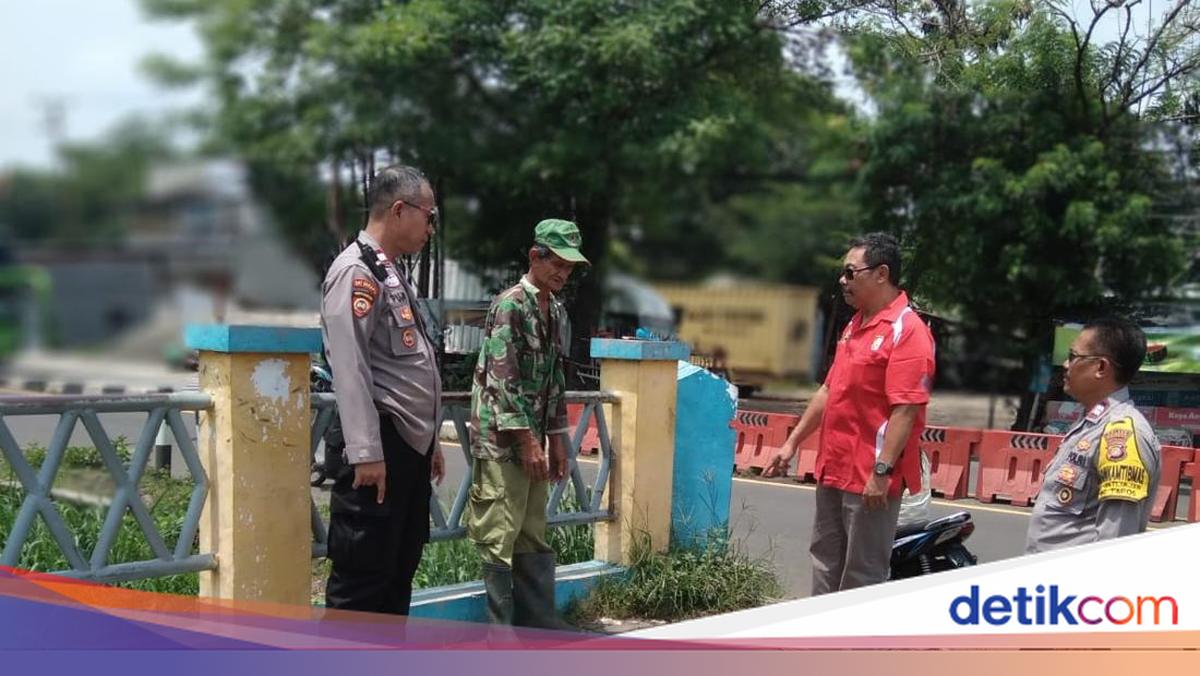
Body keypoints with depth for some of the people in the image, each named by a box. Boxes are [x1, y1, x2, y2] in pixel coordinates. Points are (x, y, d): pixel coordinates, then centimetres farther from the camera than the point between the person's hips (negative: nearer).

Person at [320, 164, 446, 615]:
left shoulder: (392, 274, 19)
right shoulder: (356, 272, -12)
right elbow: (349, 369, -20)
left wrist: (429, 439, 22)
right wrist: (366, 453, -24)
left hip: (410, 444, 10)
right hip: (381, 447, -10)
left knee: (400, 569, 15)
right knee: (361, 577, -4)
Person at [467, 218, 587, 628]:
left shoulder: (557, 312, 14)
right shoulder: (510, 305, -12)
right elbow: (502, 378, -17)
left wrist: (556, 440, 16)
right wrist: (527, 440, -19)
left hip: (532, 441, 9)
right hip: (501, 440, -9)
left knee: (534, 536, 13)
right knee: (499, 535, -4)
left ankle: (540, 623, 20)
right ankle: (501, 632, 2)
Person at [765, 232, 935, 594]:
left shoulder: (907, 331, -15)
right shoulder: (855, 325, 14)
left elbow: (905, 410, -22)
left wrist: (882, 472, -25)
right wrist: (792, 442, 19)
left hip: (870, 478, -9)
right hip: (834, 469, 9)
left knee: (862, 577, 1)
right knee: (825, 562, 17)